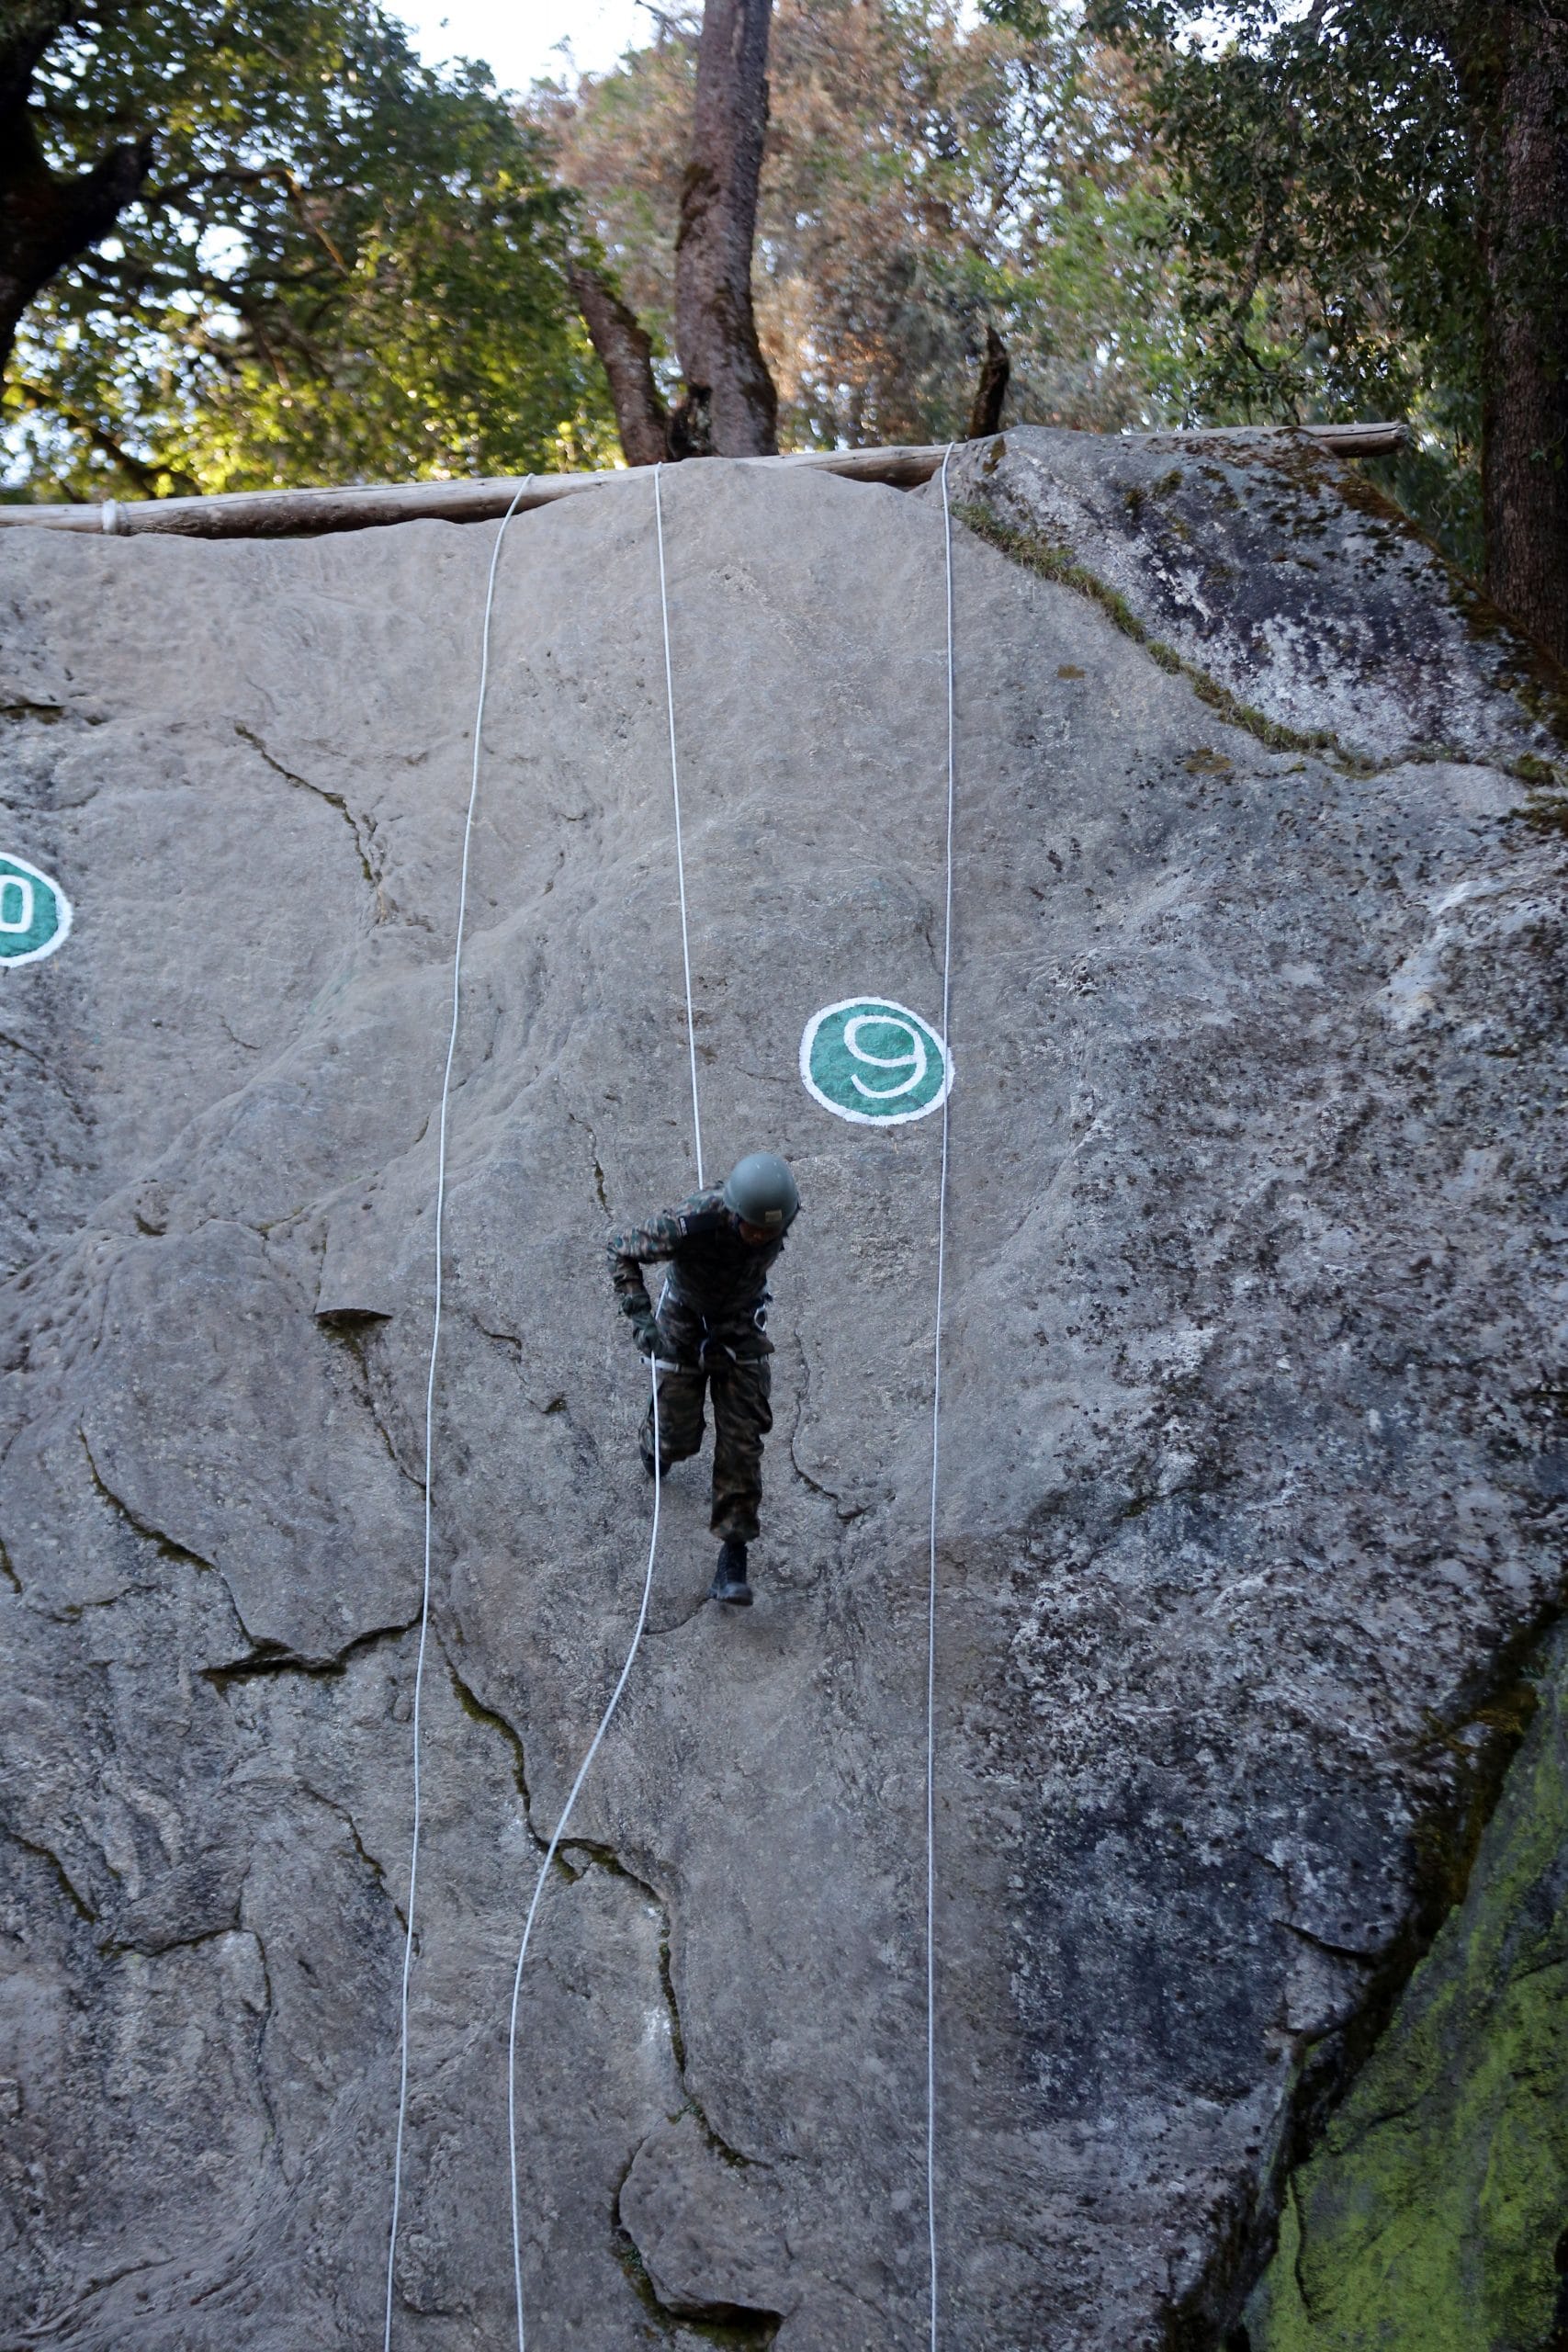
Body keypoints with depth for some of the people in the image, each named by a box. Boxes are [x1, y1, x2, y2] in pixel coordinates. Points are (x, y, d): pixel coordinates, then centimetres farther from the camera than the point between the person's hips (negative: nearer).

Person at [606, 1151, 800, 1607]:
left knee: (741, 1443, -5)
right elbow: (620, 1250, -23)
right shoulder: (689, 1225, -38)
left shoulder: (784, 1209, -26)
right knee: (678, 1438, 7)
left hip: (741, 1329, 2)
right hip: (685, 1324, -2)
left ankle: (732, 1561, 2)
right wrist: (639, 1316, -32)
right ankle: (654, 1443, 47)